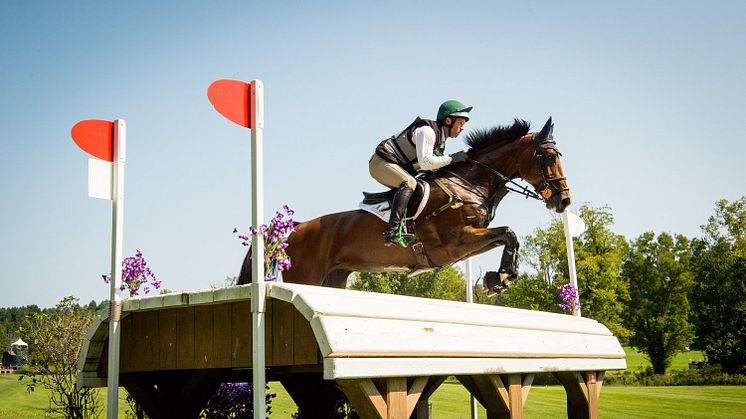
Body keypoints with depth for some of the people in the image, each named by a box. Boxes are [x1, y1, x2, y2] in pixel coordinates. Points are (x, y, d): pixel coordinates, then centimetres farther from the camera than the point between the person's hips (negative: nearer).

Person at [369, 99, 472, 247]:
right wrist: (451, 158, -21)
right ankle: (393, 232, -44)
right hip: (381, 162, -10)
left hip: (399, 168, 10)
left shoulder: (440, 141, 13)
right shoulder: (426, 130, -18)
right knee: (409, 183, -32)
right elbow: (425, 163, -28)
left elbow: (433, 166, 14)